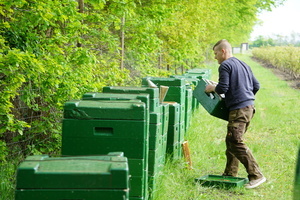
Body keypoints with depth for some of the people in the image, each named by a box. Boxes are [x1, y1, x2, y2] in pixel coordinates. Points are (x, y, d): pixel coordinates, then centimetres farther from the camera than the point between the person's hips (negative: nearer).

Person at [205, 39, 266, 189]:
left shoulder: (225, 66, -7)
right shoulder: (243, 65, 20)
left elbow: (222, 88, -16)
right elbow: (256, 85, 21)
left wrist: (212, 88, 3)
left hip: (238, 109, -10)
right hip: (249, 107, 10)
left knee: (236, 143, -11)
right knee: (231, 141, 15)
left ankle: (256, 175, -16)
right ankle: (230, 174, 19)